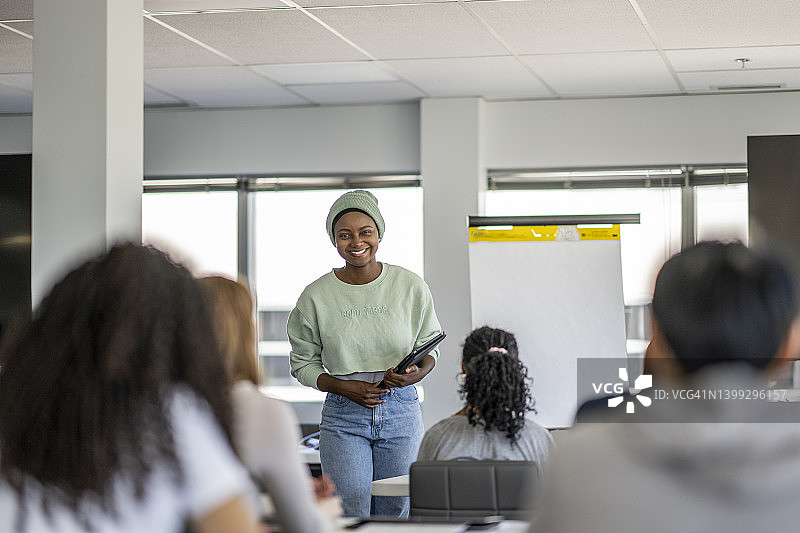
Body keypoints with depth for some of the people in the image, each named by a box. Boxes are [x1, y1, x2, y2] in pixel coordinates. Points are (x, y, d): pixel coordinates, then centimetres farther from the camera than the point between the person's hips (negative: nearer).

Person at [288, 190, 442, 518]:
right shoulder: (316, 297, -1)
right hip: (343, 419, -1)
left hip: (401, 411, 1)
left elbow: (429, 346, 11)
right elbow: (303, 364, 6)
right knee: (349, 518, -6)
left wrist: (418, 373, -12)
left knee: (396, 515, 5)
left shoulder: (411, 287, 1)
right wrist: (345, 387, -11)